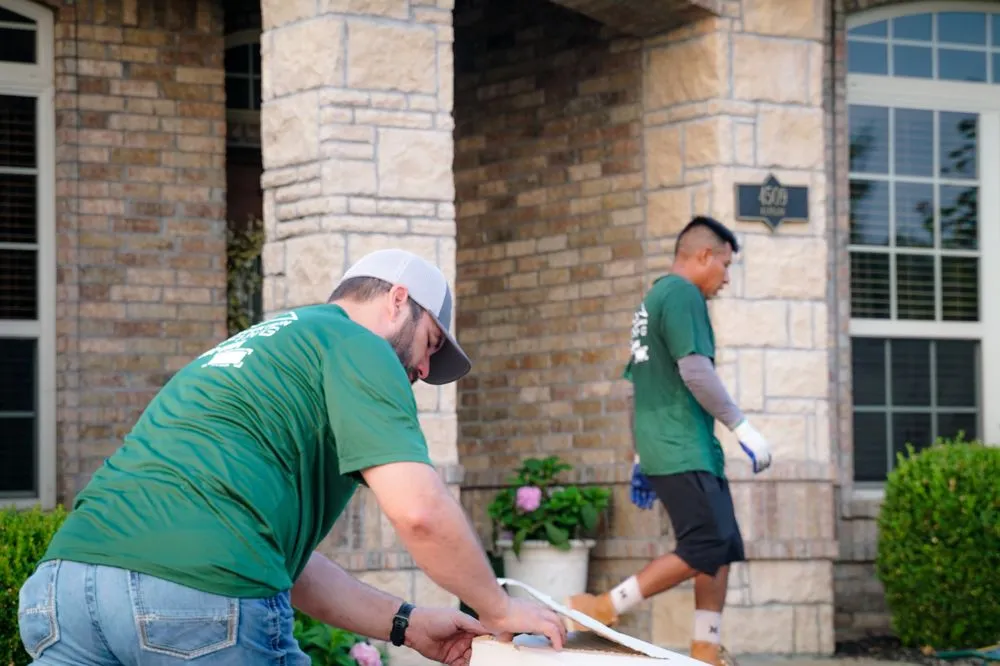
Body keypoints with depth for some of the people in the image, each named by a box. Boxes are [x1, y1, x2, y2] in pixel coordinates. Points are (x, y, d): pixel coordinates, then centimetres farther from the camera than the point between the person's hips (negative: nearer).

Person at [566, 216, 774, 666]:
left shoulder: (652, 300, 22)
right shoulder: (682, 294, -8)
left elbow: (638, 388, 25)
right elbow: (695, 370, -19)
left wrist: (643, 458, 26)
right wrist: (742, 427, -14)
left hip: (663, 449, 10)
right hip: (682, 450, -10)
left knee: (724, 546, 9)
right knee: (705, 547, -13)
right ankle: (605, 609, -13)